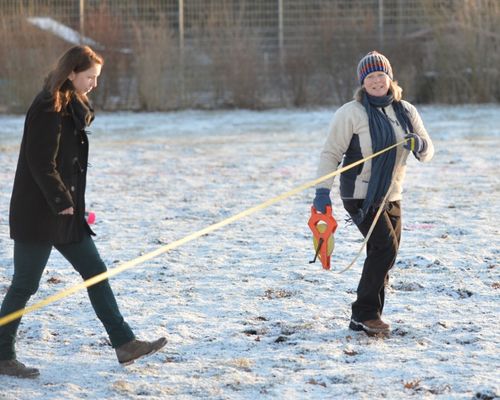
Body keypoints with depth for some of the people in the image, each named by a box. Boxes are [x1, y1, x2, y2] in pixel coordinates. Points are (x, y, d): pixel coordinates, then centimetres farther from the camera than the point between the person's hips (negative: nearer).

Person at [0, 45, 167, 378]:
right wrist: (61, 201, -16)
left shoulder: (72, 106, 13)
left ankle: (124, 344, 11)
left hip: (66, 212, 10)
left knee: (95, 271, 8)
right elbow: (41, 163, -20)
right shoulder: (49, 108, -17)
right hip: (38, 214, -10)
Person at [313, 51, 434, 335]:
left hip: (391, 196, 6)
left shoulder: (406, 111, 8)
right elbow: (331, 153, -9)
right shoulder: (351, 112, -9)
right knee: (385, 247, -18)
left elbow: (427, 152, 10)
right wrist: (323, 190, -19)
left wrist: (419, 145, -14)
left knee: (384, 257, 7)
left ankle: (363, 320, 16)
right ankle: (365, 312, -7)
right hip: (360, 195, -6)